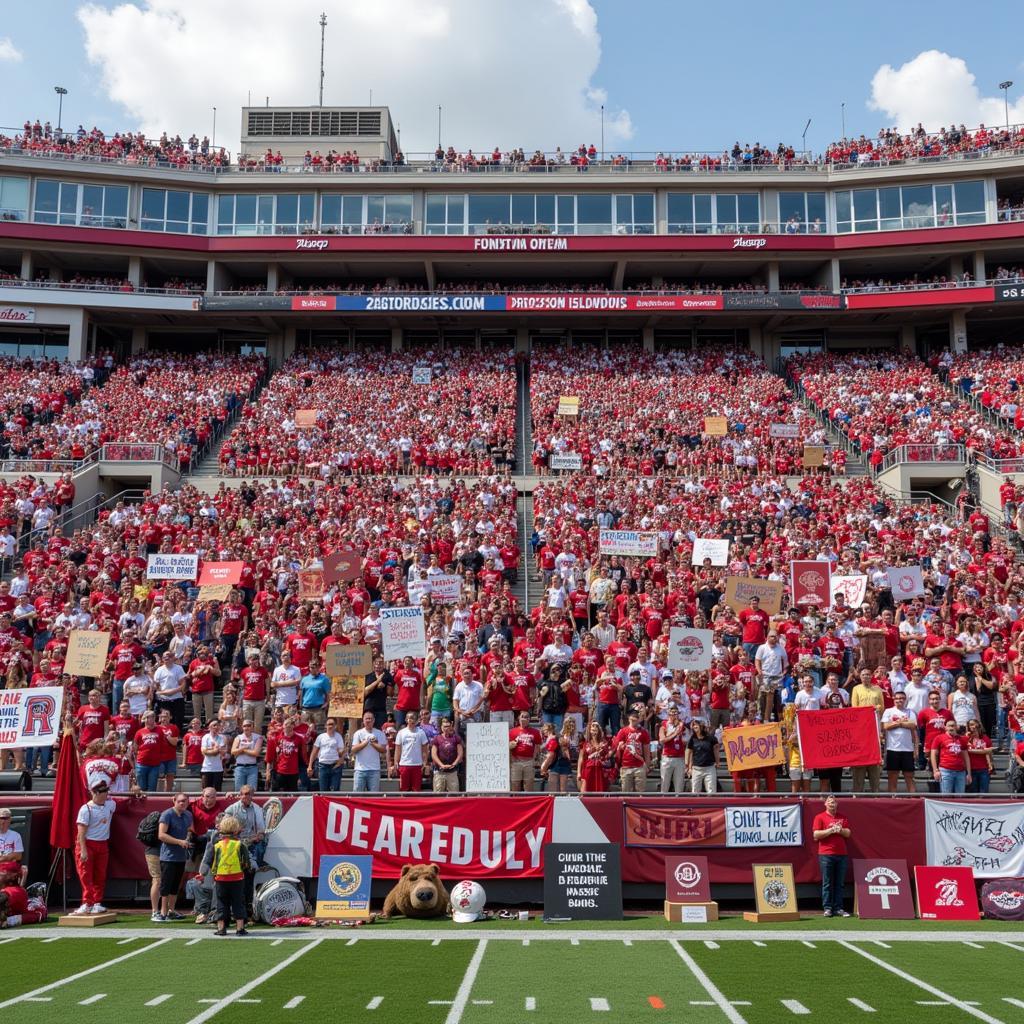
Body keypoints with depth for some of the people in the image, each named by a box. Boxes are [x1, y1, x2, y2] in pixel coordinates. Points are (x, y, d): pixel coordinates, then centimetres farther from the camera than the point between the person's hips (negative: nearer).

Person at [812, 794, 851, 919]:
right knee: (827, 883, -3)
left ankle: (838, 908, 7)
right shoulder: (820, 817, 3)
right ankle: (827, 908, -1)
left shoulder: (842, 818, 16)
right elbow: (816, 835, -7)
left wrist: (840, 830, -9)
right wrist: (831, 830, -12)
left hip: (841, 854, 4)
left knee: (839, 883, 4)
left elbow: (848, 833, 9)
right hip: (826, 855, -4)